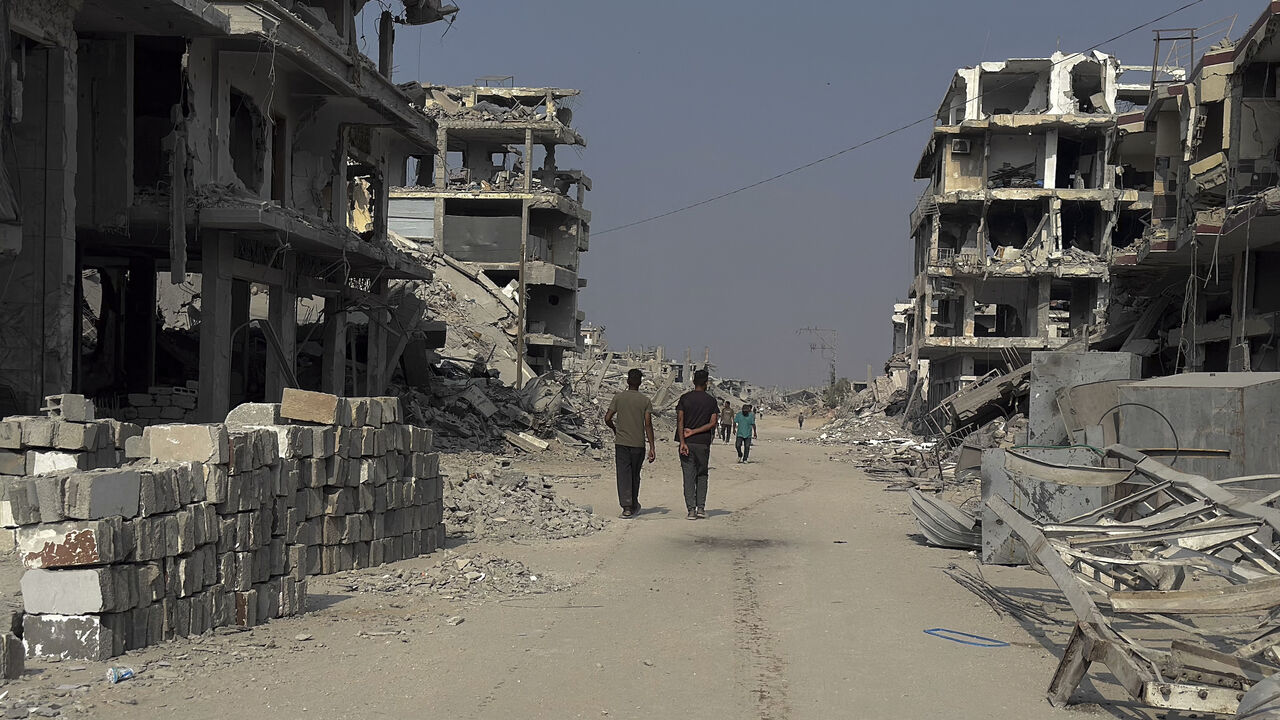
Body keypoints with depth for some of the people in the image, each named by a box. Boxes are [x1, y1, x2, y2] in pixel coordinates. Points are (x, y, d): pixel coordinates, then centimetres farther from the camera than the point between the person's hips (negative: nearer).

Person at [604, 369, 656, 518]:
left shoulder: (618, 397, -1)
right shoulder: (645, 401, -2)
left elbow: (607, 419, -2)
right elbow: (648, 424, -7)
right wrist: (652, 448, -6)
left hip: (621, 443, -1)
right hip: (638, 443, 1)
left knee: (623, 475, -1)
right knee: (635, 475, 15)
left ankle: (626, 506, -12)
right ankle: (634, 505, 28)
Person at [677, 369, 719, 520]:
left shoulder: (685, 398, 0)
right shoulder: (711, 401, 2)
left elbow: (680, 420, -8)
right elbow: (713, 423, -7)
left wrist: (682, 442, -12)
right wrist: (694, 432, -5)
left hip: (687, 444, 0)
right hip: (703, 443, 1)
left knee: (689, 477, 2)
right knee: (702, 476, 14)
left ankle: (691, 510, -4)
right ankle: (701, 508, 6)